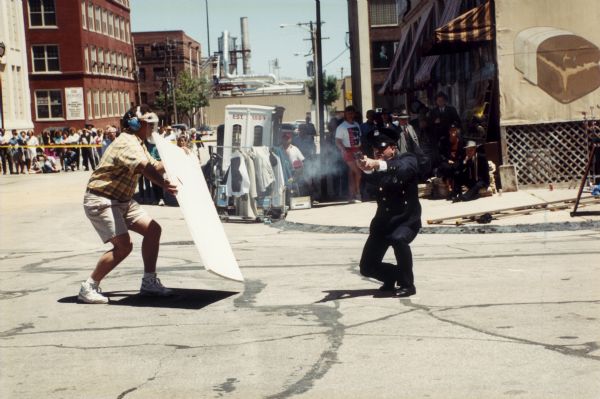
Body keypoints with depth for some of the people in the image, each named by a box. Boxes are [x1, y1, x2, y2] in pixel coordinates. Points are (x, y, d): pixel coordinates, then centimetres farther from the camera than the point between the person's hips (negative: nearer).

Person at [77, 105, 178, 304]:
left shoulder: (137, 144, 14)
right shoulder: (127, 143, -20)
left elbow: (155, 167, 19)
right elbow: (144, 167, -38)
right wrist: (164, 185, -51)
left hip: (122, 200, 10)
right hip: (101, 200, -10)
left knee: (153, 229, 4)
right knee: (123, 245, -19)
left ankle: (149, 281, 13)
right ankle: (88, 287, -7)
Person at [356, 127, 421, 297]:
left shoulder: (407, 159, -6)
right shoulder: (375, 167, 4)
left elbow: (403, 169, -32)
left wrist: (378, 165, -50)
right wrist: (366, 168, -43)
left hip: (407, 219, -5)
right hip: (383, 220, 5)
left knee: (398, 239, -37)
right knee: (367, 267, 1)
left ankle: (407, 284, -17)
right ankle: (394, 275, 32)